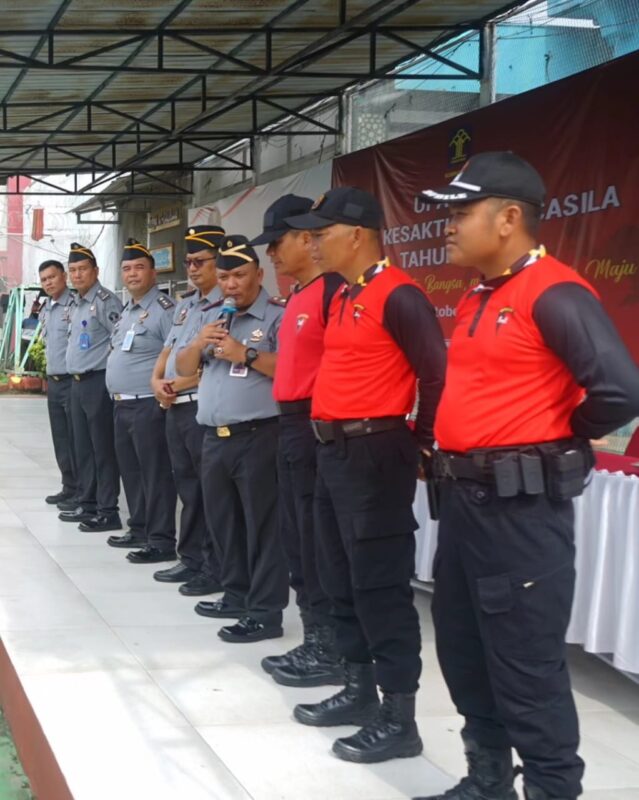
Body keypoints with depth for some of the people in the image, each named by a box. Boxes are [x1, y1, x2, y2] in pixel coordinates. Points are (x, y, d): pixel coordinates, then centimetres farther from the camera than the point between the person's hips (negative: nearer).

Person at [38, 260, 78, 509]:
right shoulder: (44, 311, 14)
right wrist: (50, 372, 18)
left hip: (73, 381, -8)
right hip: (53, 383, 8)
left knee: (76, 440, -3)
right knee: (61, 441, 12)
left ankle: (82, 493, 3)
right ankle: (69, 488, 21)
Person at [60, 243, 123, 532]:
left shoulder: (105, 301, -13)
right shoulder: (77, 305, 16)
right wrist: (76, 376, 19)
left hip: (99, 383, -9)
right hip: (78, 383, 9)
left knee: (103, 449, -5)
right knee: (83, 448, 15)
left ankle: (108, 512, -1)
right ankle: (87, 505, 24)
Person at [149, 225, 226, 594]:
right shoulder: (186, 304, 18)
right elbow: (169, 349, 23)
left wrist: (179, 383, -12)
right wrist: (158, 381, 4)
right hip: (176, 407, 9)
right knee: (188, 487, 14)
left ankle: (218, 569, 2)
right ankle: (192, 560, 23)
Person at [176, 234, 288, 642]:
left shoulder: (277, 316, -6)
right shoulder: (212, 316, 17)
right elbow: (184, 367, 18)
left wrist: (247, 354, -20)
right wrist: (199, 343, -1)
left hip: (259, 437, -8)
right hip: (214, 437, 8)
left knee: (262, 525, -4)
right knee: (223, 521, 15)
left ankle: (265, 612, -2)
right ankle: (236, 595, 28)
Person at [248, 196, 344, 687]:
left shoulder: (334, 291, -15)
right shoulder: (299, 296, 16)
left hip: (318, 429, -10)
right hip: (292, 428, 11)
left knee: (319, 545, -4)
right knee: (298, 543, 15)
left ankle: (333, 651, 6)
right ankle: (316, 642, 24)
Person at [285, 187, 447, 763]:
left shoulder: (398, 296, -15)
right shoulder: (341, 298, 14)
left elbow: (437, 374, -17)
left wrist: (418, 444, -9)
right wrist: (330, 438, 15)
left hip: (374, 454, -10)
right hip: (334, 452, 10)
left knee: (380, 586, -6)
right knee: (342, 581, 16)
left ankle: (398, 720, 1)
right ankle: (360, 691, 28)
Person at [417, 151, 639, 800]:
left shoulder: (554, 295, -16)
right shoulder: (475, 300, 14)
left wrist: (552, 441, -9)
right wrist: (453, 447, 10)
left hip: (520, 505, -10)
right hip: (464, 497, 10)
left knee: (526, 668, -4)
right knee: (463, 652, 17)